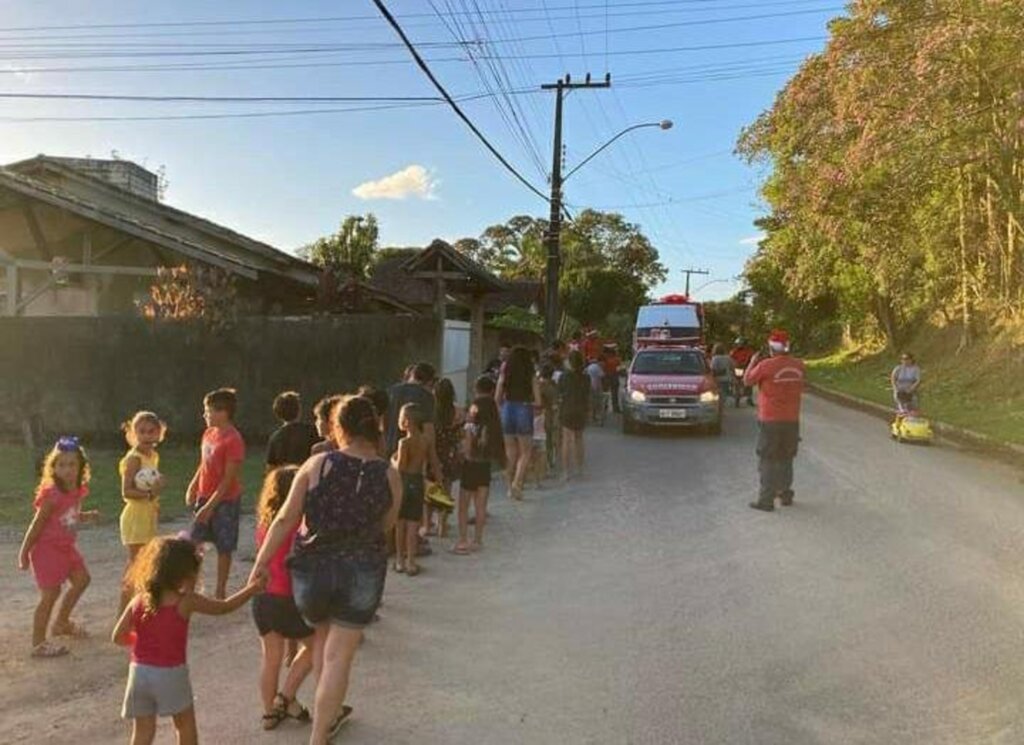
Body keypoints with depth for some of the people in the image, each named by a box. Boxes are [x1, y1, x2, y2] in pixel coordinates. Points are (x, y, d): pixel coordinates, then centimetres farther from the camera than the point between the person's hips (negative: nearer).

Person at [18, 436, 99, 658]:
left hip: (66, 547, 8)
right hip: (47, 548, -8)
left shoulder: (78, 490, -1)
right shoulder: (52, 494, -23)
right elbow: (37, 524, -18)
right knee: (50, 594, -5)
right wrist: (24, 553, -13)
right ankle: (38, 644, 7)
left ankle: (61, 622, 36)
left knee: (82, 579, 17)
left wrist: (88, 515, -3)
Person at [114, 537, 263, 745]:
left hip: (139, 671, 4)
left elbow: (118, 637, 1)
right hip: (171, 674, -4)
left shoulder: (138, 601, -1)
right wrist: (254, 587, 6)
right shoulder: (186, 601, -13)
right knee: (185, 725, 17)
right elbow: (225, 607, -3)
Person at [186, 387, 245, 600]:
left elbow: (229, 479, -20)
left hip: (225, 501, -7)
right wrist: (193, 487, 5)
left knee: (224, 547, 5)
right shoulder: (209, 433, 5)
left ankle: (220, 592, 18)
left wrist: (210, 506, -20)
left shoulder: (233, 440, -19)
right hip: (205, 497, 7)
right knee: (194, 542, 9)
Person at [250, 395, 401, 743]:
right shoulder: (390, 476, -6)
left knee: (322, 636, 27)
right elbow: (386, 525, 5)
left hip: (312, 568, 1)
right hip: (362, 572, -1)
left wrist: (261, 562, 2)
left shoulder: (317, 464, -10)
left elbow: (285, 520, -8)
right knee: (338, 658, 8)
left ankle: (331, 713, 41)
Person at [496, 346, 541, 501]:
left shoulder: (505, 375, 1)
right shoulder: (531, 377, -5)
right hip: (524, 411, -3)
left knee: (510, 451, 14)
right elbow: (538, 402, -6)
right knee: (525, 452, 9)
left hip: (507, 411, 3)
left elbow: (497, 398, 0)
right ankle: (517, 482, -8)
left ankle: (510, 485, 18)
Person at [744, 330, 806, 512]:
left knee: (768, 461, 1)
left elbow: (747, 380, -3)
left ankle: (766, 500, 1)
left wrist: (752, 362, 14)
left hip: (770, 421, -5)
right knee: (786, 459, 18)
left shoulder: (765, 365, -17)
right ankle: (785, 495, 27)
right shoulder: (799, 365, -1)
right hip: (792, 420, 5)